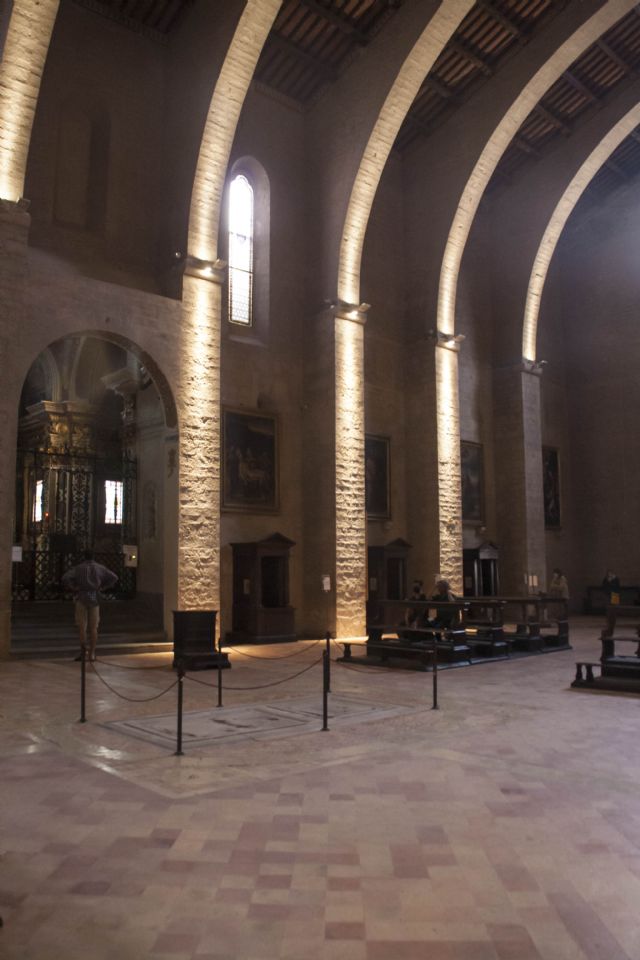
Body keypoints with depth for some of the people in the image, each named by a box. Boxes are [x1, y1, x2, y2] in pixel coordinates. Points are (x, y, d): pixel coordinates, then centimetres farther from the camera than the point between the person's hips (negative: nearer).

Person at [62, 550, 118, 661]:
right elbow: (114, 577, 2)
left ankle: (83, 646, -14)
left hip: (81, 598, -1)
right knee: (93, 627, 6)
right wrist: (103, 587, 7)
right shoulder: (100, 568, 8)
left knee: (81, 625, 6)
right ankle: (92, 653, 4)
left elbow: (65, 578, -11)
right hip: (95, 599, 1)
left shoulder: (78, 568, 3)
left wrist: (73, 589, 1)